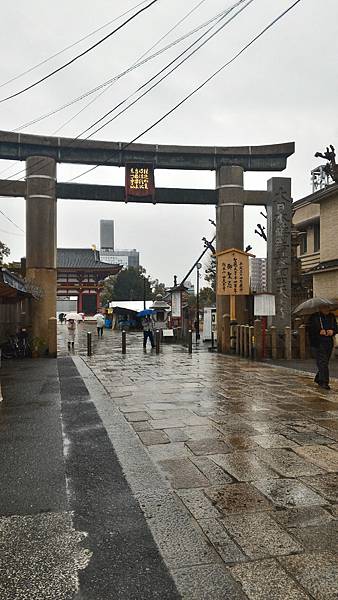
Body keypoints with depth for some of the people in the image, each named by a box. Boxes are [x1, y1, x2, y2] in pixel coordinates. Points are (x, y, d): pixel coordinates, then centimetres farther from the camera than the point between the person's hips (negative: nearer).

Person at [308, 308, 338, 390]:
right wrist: (319, 331, -22)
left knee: (325, 362, 12)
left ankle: (318, 379, 30)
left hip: (329, 343, 5)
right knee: (322, 362, -11)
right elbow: (310, 329, -7)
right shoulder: (314, 317, -3)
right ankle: (324, 382, -9)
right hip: (318, 343, -5)